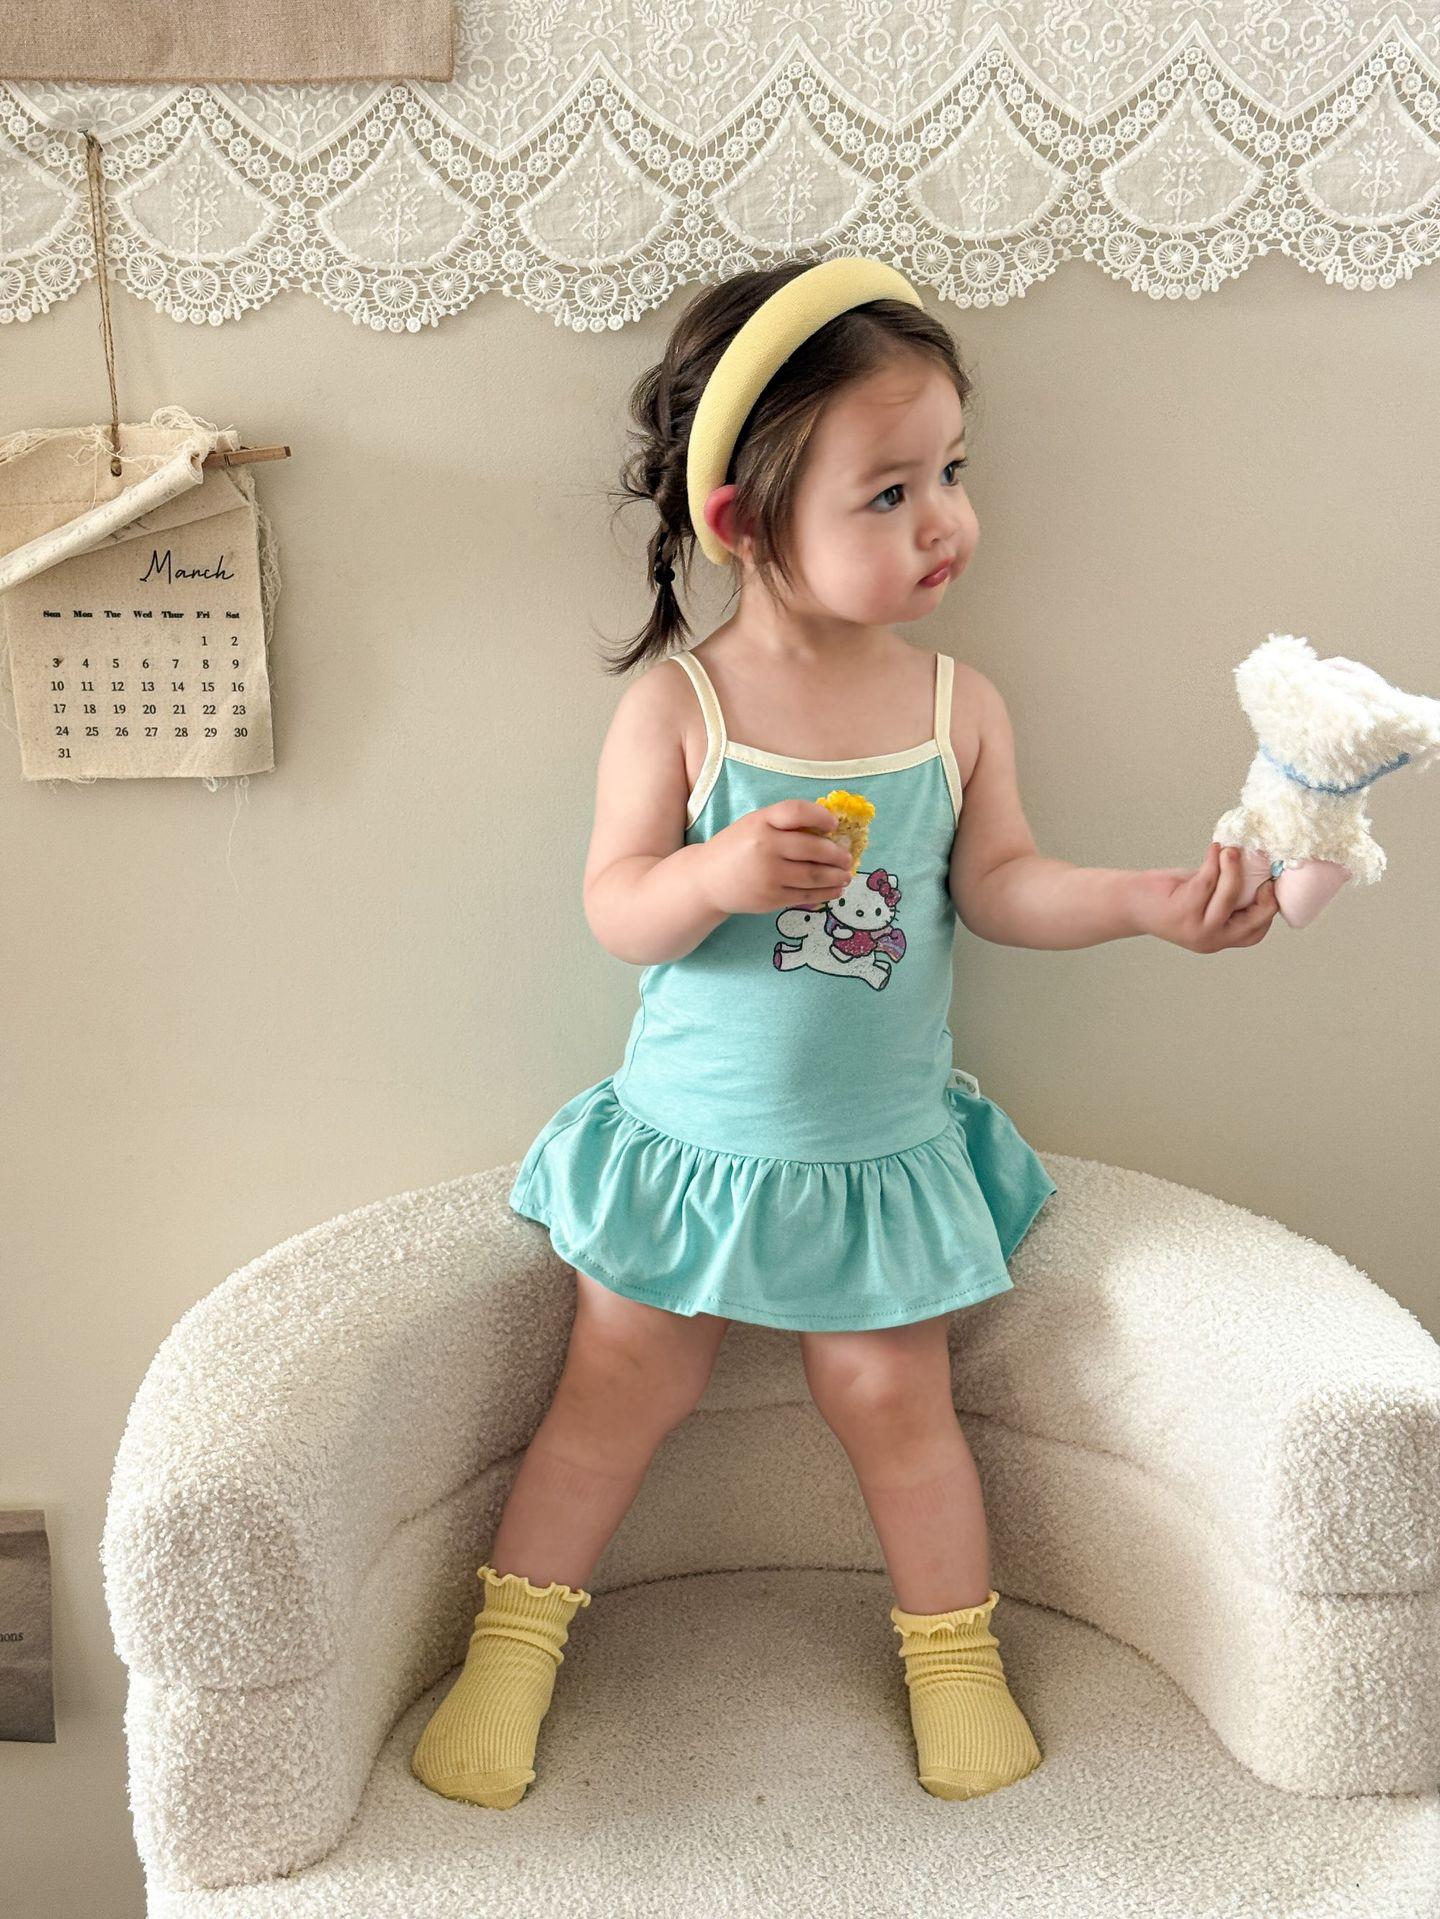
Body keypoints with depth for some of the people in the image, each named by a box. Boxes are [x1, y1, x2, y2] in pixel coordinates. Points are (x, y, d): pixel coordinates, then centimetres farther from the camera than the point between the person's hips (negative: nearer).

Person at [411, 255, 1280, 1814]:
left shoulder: (959, 706, -5)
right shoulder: (676, 706, -14)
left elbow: (998, 884, -2)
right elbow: (616, 911, -14)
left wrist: (1153, 899, -15)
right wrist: (718, 873, -34)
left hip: (884, 1150, 2)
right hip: (688, 1141, -1)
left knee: (895, 1399, 11)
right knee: (617, 1389, 9)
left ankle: (955, 1657, 33)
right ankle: (511, 1653, 28)